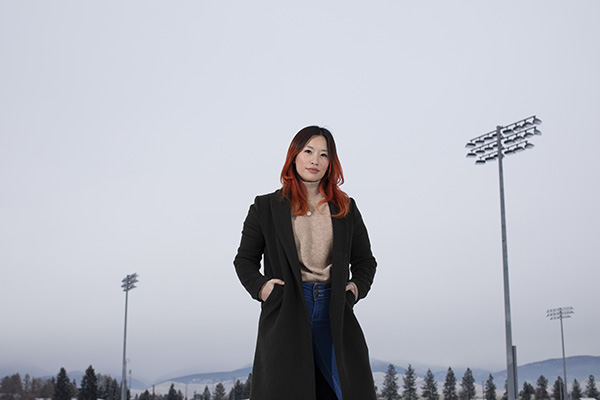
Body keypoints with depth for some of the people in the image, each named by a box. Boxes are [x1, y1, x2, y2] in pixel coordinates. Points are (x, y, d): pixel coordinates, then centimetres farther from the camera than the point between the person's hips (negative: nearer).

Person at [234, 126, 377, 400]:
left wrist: (357, 287, 4)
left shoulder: (345, 209, 15)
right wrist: (260, 286, -4)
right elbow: (245, 259, 14)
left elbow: (365, 260, 23)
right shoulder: (266, 207, 10)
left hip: (333, 312, 2)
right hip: (286, 313, -1)